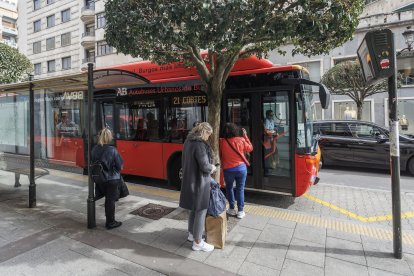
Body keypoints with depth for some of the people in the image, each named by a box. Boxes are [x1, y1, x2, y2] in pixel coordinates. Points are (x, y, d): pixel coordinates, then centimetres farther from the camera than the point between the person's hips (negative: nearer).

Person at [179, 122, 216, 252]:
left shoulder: (188, 141, 7)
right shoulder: (199, 144, -22)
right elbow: (204, 166, -23)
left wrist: (209, 167, 10)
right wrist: (213, 168, -3)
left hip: (190, 180, 9)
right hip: (199, 182, -9)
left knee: (194, 208, 23)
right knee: (201, 211, 3)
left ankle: (192, 234, 39)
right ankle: (197, 243, 15)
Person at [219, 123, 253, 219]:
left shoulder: (222, 142, -12)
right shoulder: (241, 140, -10)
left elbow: (219, 155, 0)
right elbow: (250, 148, 7)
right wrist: (245, 136, 11)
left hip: (228, 169, 0)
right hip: (241, 168, 1)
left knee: (229, 188, 19)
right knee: (240, 189, 10)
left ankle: (232, 209, 25)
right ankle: (240, 211, 16)